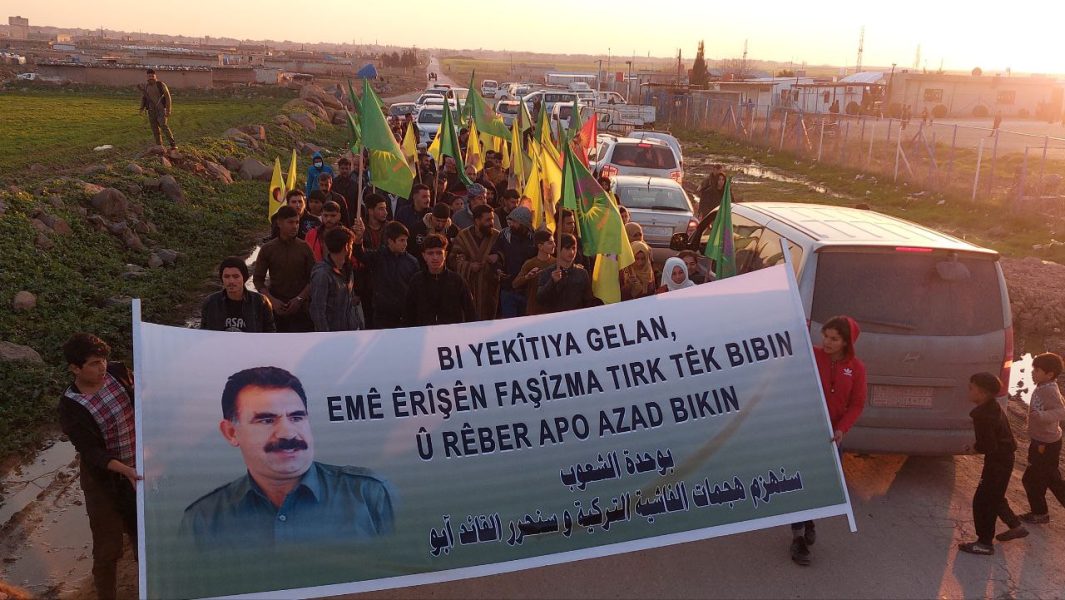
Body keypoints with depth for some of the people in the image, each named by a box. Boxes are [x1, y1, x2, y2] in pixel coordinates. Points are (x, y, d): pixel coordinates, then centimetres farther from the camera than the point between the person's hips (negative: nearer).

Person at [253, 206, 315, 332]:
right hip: (277, 307, 0)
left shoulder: (304, 247, 2)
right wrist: (272, 300, -11)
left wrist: (299, 298, -10)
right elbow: (258, 279, 2)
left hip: (301, 307, 0)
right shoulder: (267, 249, 1)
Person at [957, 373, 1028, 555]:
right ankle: (1016, 527, 37)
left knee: (982, 501, 0)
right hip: (1004, 458, 10)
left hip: (998, 463, -10)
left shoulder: (983, 415, -27)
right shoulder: (993, 407, 2)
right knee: (994, 497, 25)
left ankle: (985, 543, 10)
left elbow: (988, 447, -26)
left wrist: (974, 447, -8)